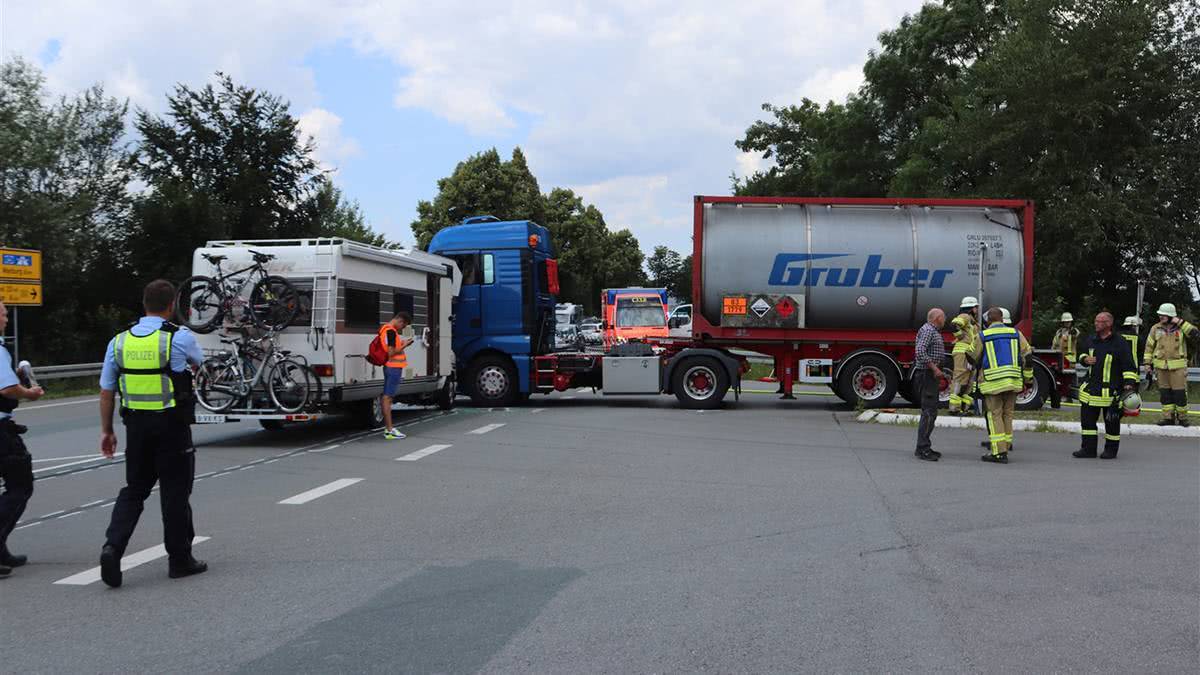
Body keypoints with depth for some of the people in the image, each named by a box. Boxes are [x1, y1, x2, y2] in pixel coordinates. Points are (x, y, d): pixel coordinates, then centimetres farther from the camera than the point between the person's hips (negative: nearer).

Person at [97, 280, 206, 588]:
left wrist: (106, 430, 16)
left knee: (134, 490, 15)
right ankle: (179, 559, 14)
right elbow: (199, 363, 12)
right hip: (172, 425, -4)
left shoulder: (119, 341, 3)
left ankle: (112, 546, -4)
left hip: (136, 426, 4)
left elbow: (106, 392, 7)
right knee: (175, 492, 6)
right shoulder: (180, 337, -10)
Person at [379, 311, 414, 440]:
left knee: (386, 397, 11)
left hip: (389, 367, 10)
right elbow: (391, 353, -20)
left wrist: (401, 343, 10)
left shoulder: (384, 328, 14)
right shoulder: (391, 331, -16)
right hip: (394, 367, -10)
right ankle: (389, 430, -7)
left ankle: (387, 428, 17)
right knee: (387, 397, -9)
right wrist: (404, 345, -10)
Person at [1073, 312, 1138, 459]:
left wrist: (1129, 383, -18)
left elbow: (1129, 365, -10)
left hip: (1111, 390, -6)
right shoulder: (1091, 340, 9)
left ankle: (1111, 450, 18)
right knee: (1087, 418, 5)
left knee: (1112, 421, 6)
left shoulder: (1120, 343, -10)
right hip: (1091, 388, 6)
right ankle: (1088, 448, 13)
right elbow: (1082, 354, 25)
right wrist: (1085, 359, 1)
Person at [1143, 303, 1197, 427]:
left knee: (1180, 392, -2)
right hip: (1161, 365, 2)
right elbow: (1149, 346, 9)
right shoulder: (1155, 328, 6)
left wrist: (1180, 322, -16)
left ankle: (1182, 417, 10)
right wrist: (1147, 362, 4)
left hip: (1178, 366, -2)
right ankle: (1168, 417, 14)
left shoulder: (1181, 327, 2)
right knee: (1165, 392, 6)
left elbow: (1193, 332, -16)